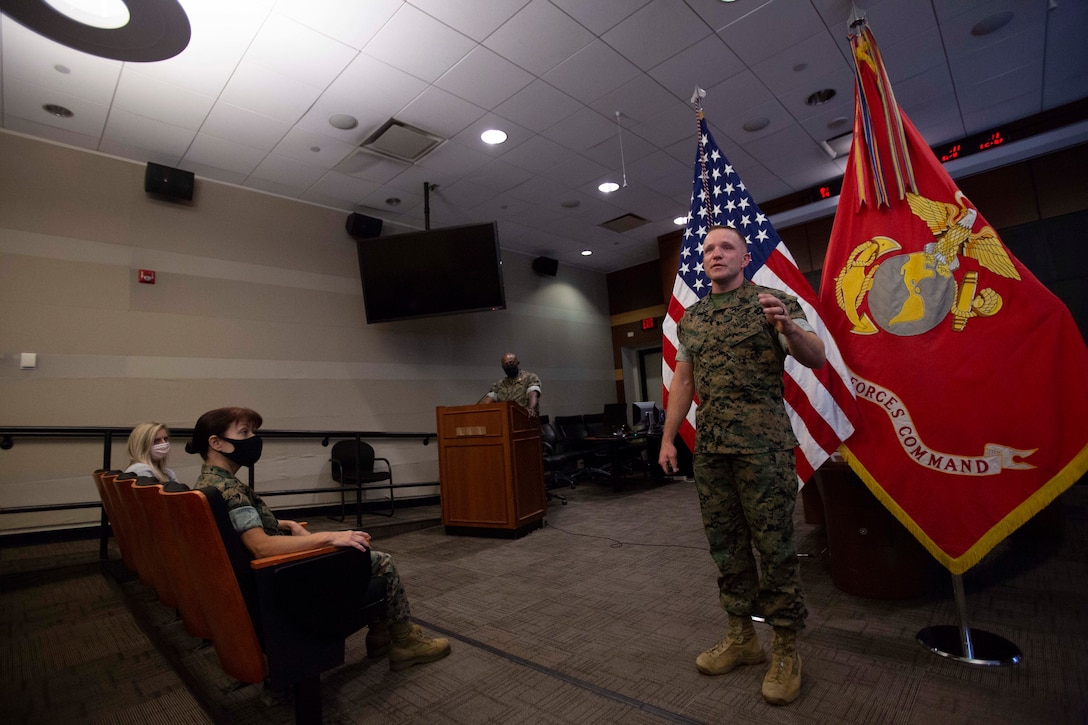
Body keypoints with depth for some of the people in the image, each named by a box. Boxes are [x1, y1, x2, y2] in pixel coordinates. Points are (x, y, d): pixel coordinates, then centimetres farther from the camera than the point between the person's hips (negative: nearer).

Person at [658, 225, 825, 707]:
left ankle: (785, 649, 19)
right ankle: (741, 636, 27)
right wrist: (668, 438, 8)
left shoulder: (772, 301, 0)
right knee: (724, 543, 11)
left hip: (763, 444, -4)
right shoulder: (690, 318, 13)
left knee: (773, 544, 1)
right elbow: (682, 380, 13)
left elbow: (816, 358, -7)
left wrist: (788, 326, -28)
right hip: (710, 447, 5)